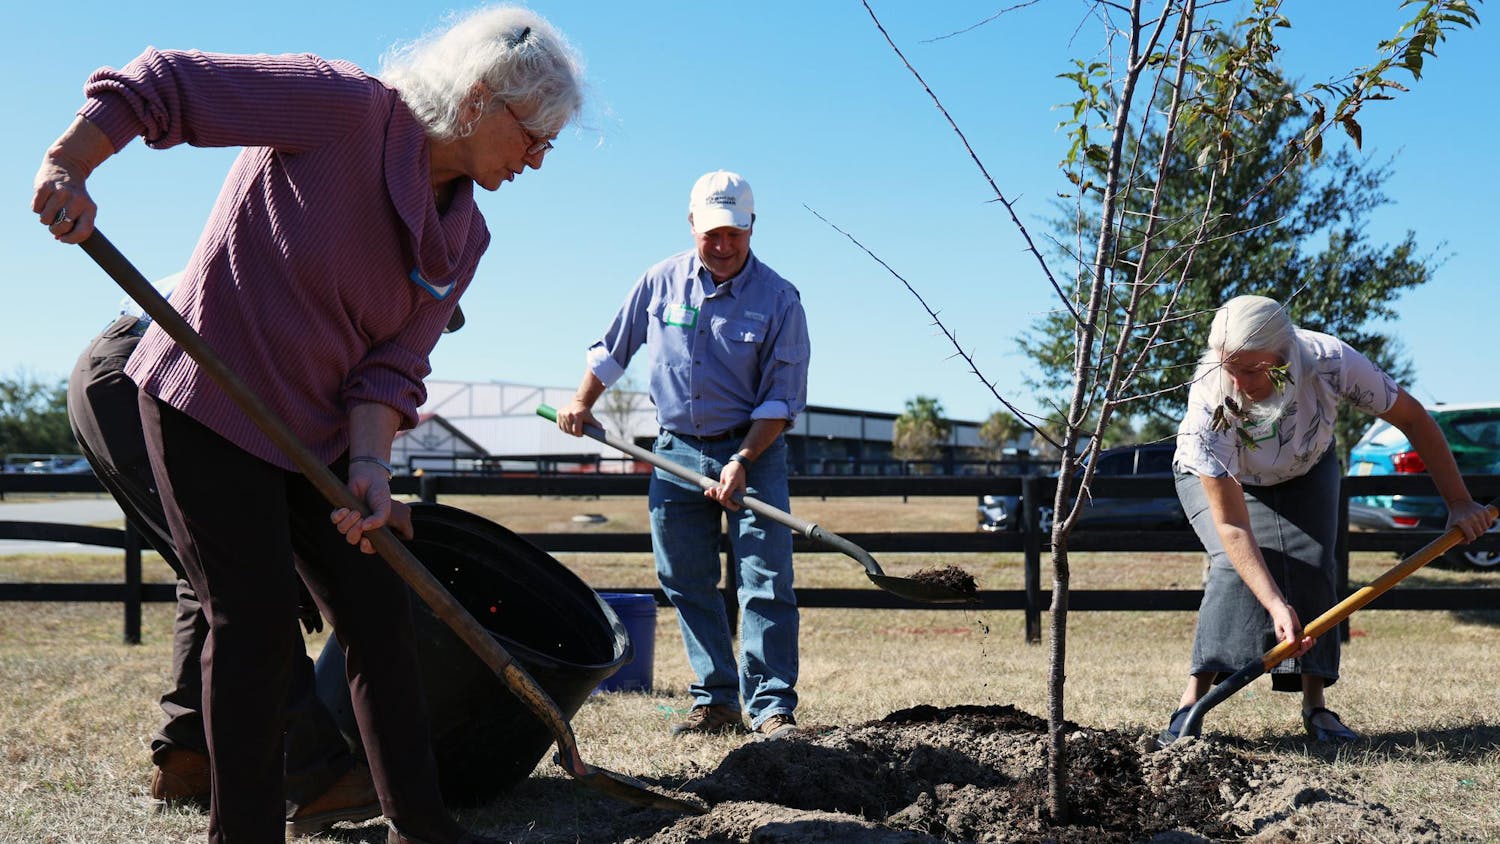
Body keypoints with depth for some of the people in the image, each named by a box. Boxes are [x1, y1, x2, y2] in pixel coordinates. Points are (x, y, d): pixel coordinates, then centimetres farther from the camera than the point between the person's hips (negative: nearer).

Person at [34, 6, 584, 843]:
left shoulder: (464, 237, 3)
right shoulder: (344, 107, -18)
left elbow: (393, 364, -2)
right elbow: (164, 83, -17)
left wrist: (368, 469, -17)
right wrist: (67, 167, -26)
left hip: (316, 428, 7)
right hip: (208, 402, -7)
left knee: (379, 611, 6)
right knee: (257, 616, -7)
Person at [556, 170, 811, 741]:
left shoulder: (779, 299, -9)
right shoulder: (660, 283, 1)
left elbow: (782, 400, -11)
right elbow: (612, 350, 18)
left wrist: (742, 461, -20)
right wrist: (582, 403, 17)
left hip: (753, 448, -3)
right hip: (677, 450, 4)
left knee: (766, 582, -10)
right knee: (687, 585, 4)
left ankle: (771, 707, -7)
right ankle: (716, 702, 12)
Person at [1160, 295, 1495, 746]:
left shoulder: (1330, 362, -38)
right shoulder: (1209, 403, -41)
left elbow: (1413, 418, -20)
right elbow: (1231, 524, -39)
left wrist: (1458, 502, -17)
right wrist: (1276, 605, -46)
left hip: (1305, 471, 2)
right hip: (1214, 476, -2)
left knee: (1312, 566, -15)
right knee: (1234, 565, -25)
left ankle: (1314, 704, -8)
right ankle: (1193, 701, -26)